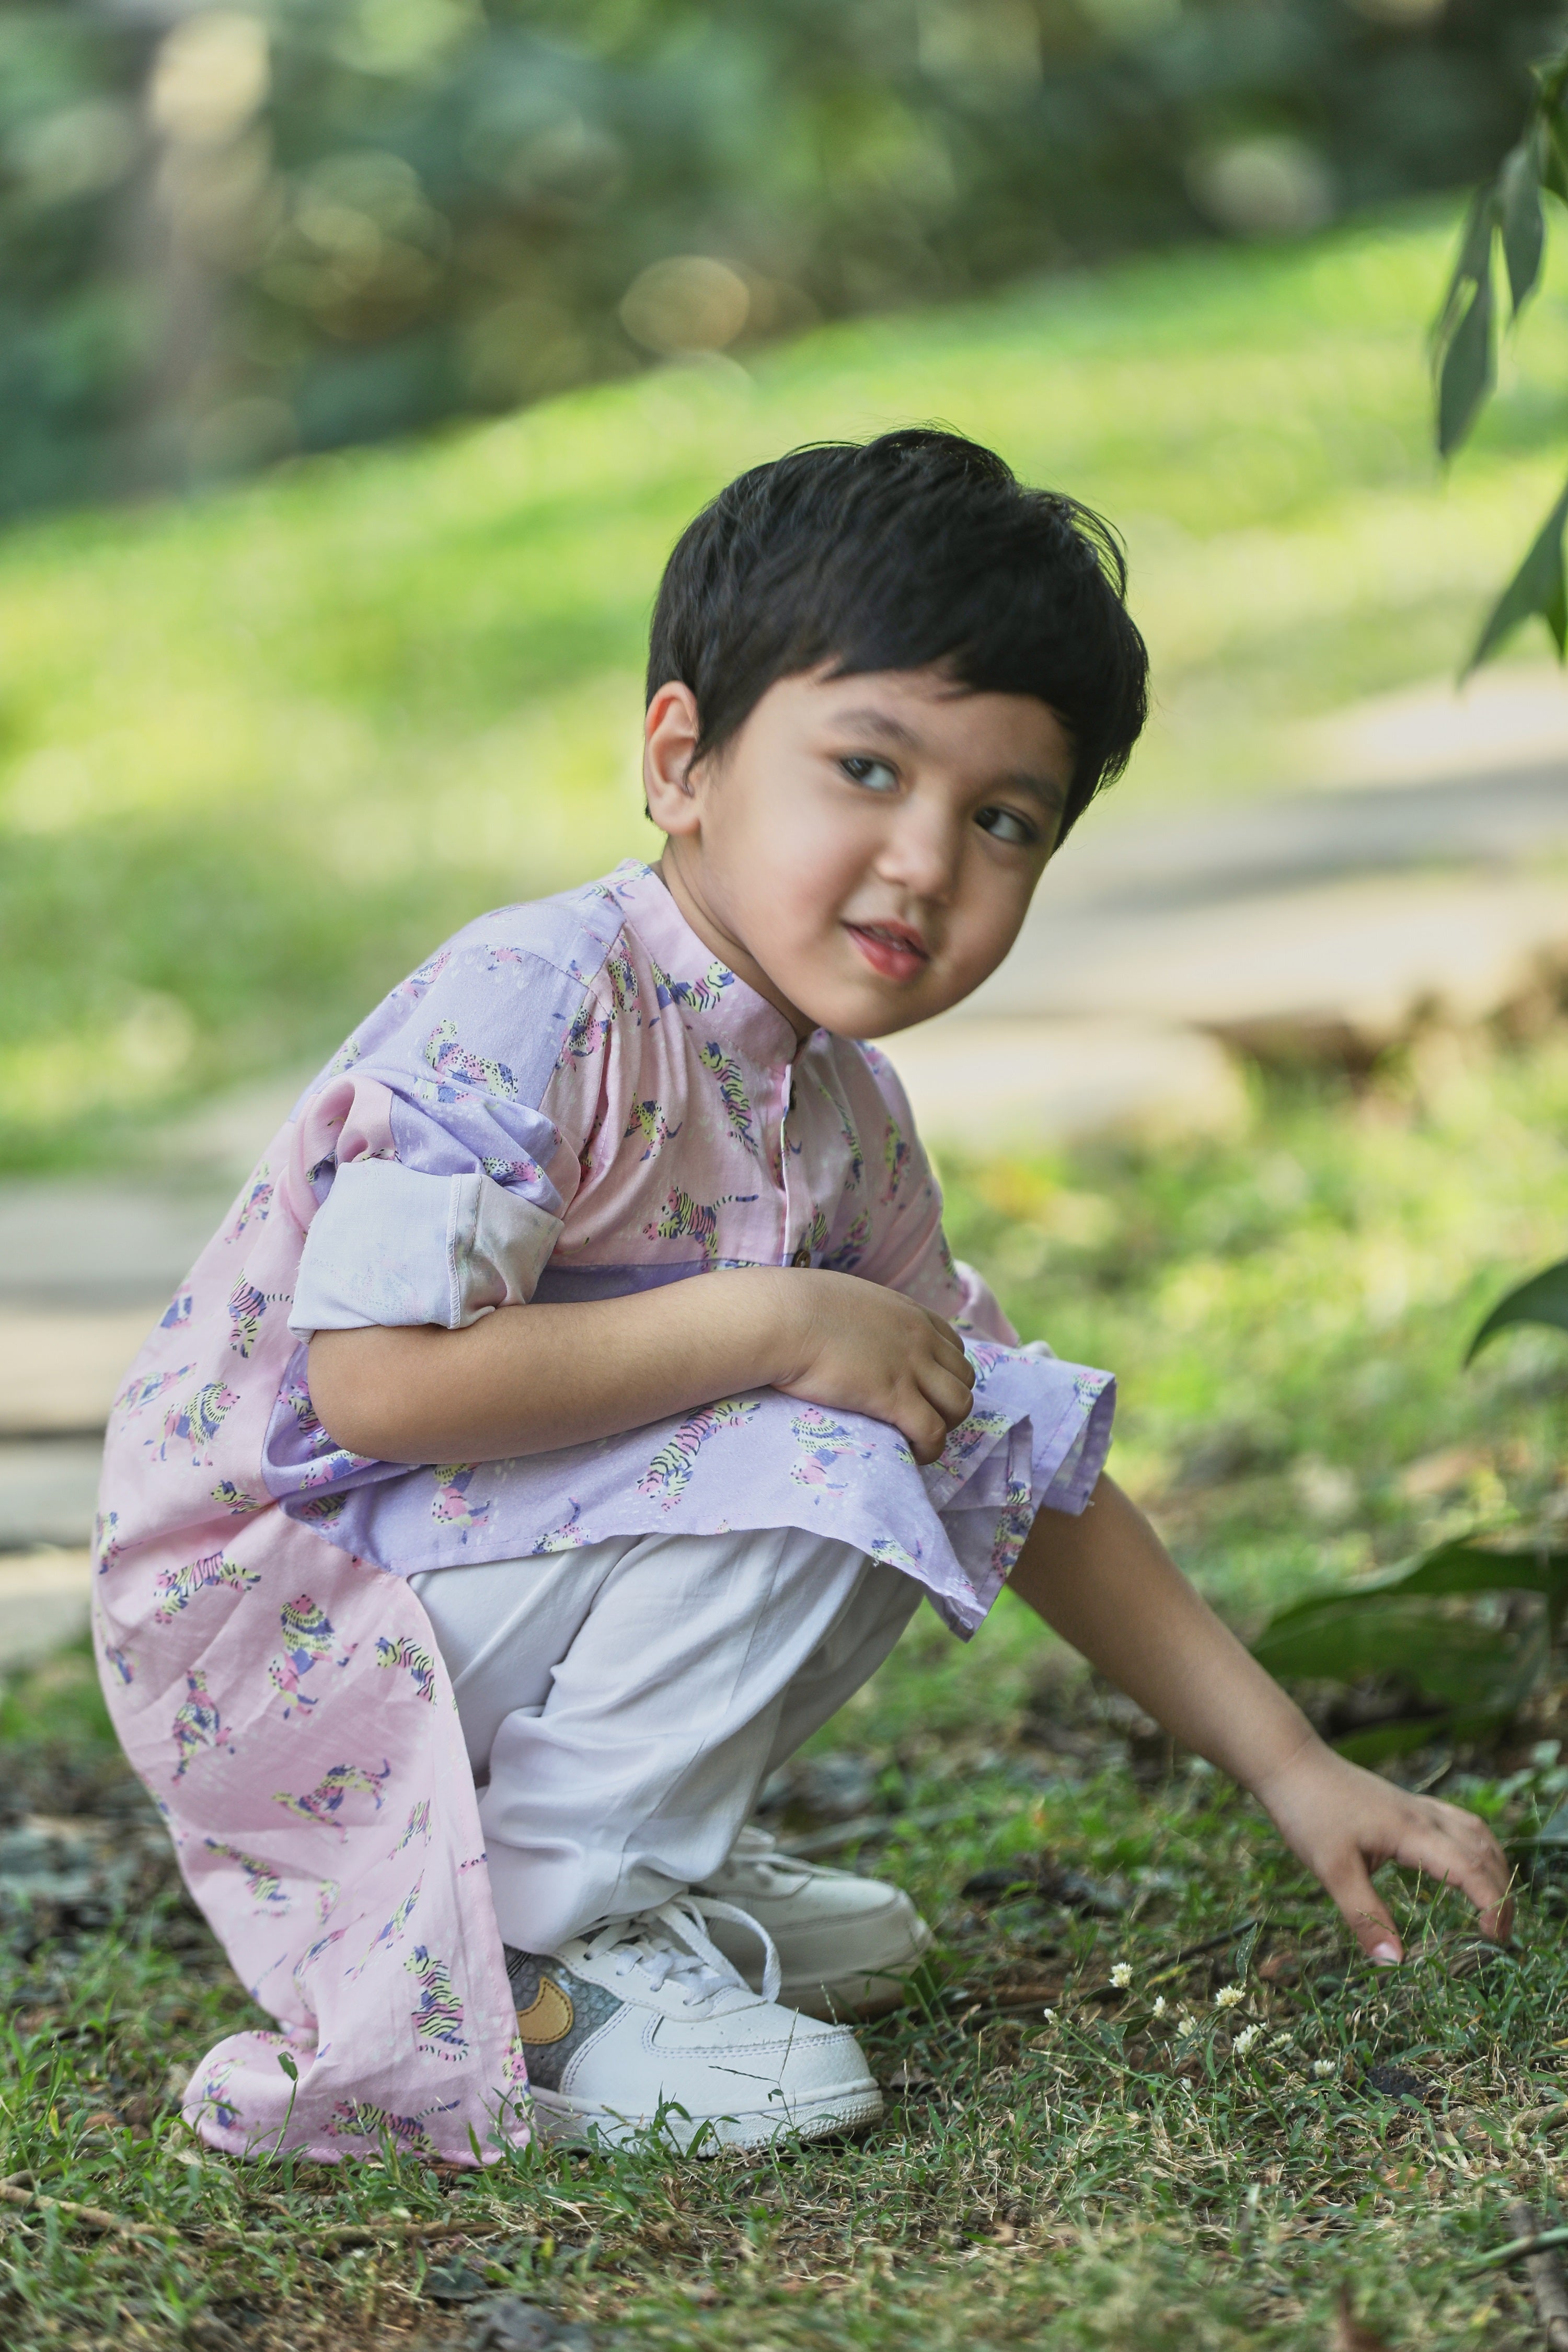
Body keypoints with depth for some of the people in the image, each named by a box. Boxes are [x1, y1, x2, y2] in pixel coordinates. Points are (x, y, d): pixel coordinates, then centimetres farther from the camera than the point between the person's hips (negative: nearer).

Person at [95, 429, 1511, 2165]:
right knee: (809, 1464, -24)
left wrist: (1289, 1766, 6)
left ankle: (652, 1870, 8)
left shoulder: (843, 1113, 4)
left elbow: (1029, 1479, 11)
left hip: (472, 1576, 9)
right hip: (268, 1611, -9)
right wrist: (764, 1324, -27)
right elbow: (373, 1379, -31)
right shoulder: (534, 1008, -22)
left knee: (964, 1432, 2)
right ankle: (541, 1960, -15)